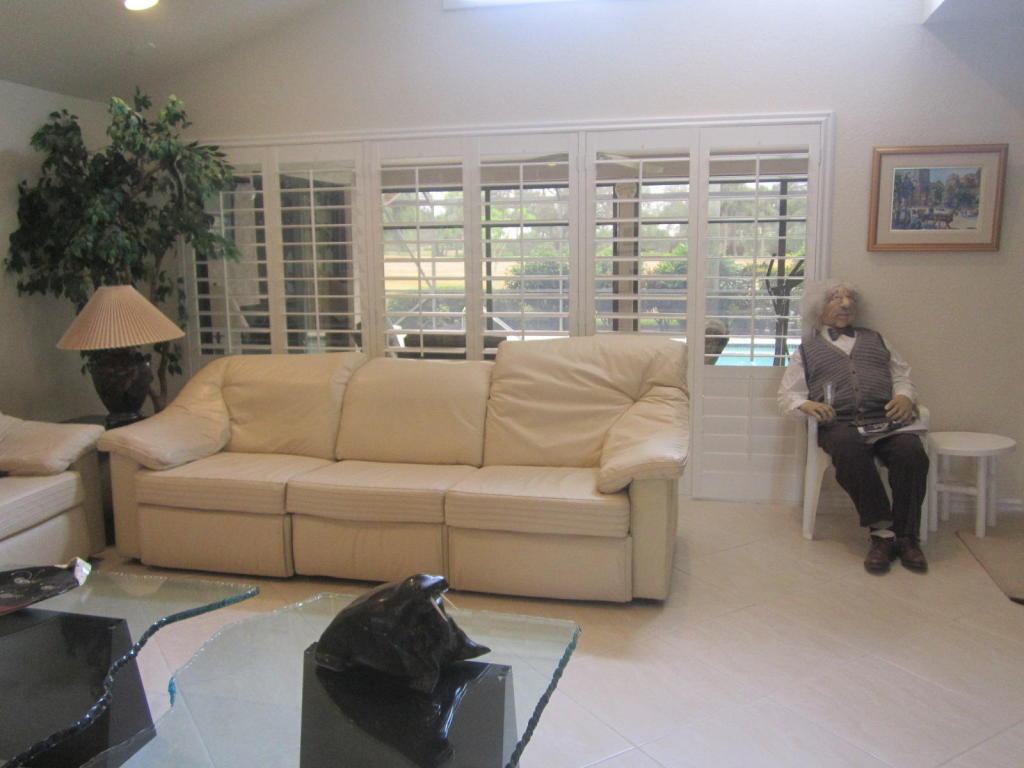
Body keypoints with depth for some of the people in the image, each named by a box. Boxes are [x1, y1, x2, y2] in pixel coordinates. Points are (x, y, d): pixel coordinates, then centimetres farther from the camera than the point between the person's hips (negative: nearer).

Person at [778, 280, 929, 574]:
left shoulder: (875, 339, 32)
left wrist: (905, 396, 1)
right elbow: (787, 394, 17)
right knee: (850, 450, -38)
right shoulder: (807, 349, 25)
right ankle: (881, 532, -30)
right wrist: (806, 405, -6)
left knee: (911, 451, -32)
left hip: (885, 418, 2)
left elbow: (903, 377, 25)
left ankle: (906, 536, -22)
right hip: (839, 422, -2)